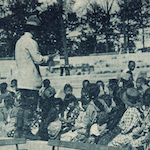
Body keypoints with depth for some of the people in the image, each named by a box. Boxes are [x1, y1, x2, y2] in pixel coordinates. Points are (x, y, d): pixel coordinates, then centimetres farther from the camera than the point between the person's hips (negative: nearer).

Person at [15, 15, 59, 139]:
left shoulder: (20, 41, 17)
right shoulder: (31, 42, -13)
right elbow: (38, 60, -17)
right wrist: (50, 57, -3)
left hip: (22, 80, 9)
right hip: (31, 80, -9)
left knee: (24, 106, 13)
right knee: (30, 106, -5)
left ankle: (19, 130, 15)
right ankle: (26, 131, -3)